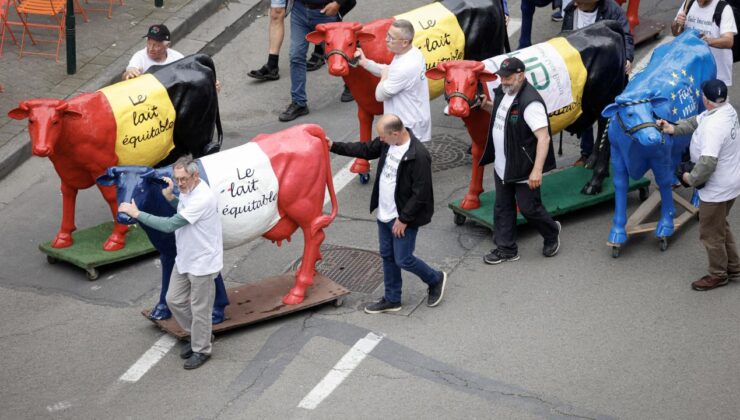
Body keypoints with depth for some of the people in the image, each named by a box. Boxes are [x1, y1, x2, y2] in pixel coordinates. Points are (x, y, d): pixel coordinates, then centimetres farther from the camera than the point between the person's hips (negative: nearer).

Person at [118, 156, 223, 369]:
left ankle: (201, 350, 24)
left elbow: (170, 225, -31)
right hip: (184, 259, 9)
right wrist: (169, 197, -4)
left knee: (199, 308, 6)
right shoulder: (187, 190, -1)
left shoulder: (202, 198, -30)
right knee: (174, 300, 17)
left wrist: (137, 213, -26)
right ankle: (197, 336, 37)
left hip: (202, 263, -9)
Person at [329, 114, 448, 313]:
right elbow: (365, 150, 14)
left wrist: (404, 219, -19)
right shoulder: (387, 142, -4)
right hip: (385, 214, 8)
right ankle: (392, 300, 32)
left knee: (403, 260, 0)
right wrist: (333, 146, 12)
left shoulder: (419, 156, -28)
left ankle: (436, 279, 26)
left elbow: (420, 194, -24)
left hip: (404, 217, -8)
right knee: (387, 257, 17)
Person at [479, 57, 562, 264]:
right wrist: (489, 107, 8)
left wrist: (537, 170, -33)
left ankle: (551, 233, 33)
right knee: (502, 208, 14)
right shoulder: (502, 92, 4)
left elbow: (543, 138, -28)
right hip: (502, 166, 9)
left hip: (524, 170, -9)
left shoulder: (530, 103, -25)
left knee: (529, 208, 4)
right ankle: (506, 249, 26)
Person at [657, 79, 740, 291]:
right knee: (720, 226, 27)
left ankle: (718, 275, 28)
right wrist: (674, 129, -3)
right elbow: (697, 121, 10)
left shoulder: (715, 126, -33)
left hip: (717, 189, -10)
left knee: (710, 233, 11)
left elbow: (708, 163, -37)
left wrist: (691, 179, -20)